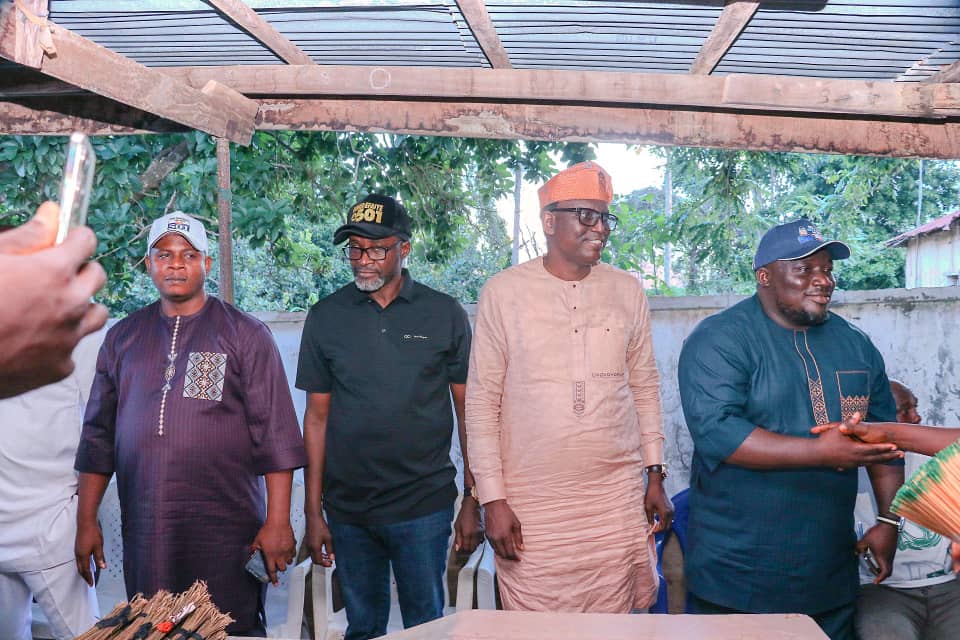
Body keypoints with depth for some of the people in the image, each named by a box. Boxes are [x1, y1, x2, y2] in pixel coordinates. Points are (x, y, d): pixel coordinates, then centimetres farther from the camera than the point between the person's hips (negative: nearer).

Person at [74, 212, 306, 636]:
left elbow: (276, 434, -5)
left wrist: (278, 521, -10)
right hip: (143, 532, 4)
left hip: (226, 530, -3)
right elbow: (98, 434, 14)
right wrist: (86, 521, 10)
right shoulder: (123, 337, 11)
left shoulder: (245, 334, -1)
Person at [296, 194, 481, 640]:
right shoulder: (325, 318, 2)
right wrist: (313, 512, 2)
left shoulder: (445, 314, -2)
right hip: (347, 508, 2)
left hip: (424, 505, -1)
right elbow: (317, 417, 4)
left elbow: (468, 411, 1)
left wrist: (473, 501, -3)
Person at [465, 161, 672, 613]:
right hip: (531, 508, -2)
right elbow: (481, 402, -4)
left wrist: (655, 475, 9)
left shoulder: (627, 291, 5)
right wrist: (492, 499, -7)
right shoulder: (503, 292, -5)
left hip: (618, 504, 3)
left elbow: (645, 387, 11)